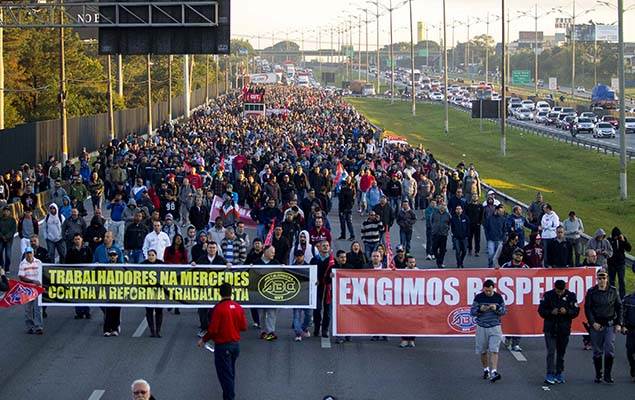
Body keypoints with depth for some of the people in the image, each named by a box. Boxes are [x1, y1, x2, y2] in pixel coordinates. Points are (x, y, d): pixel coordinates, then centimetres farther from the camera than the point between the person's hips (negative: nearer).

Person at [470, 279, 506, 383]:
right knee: (483, 351, 9)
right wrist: (480, 310, -20)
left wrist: (496, 308, -15)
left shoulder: (498, 297, 1)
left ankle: (494, 372, -20)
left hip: (495, 327, -1)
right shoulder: (478, 297, -1)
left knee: (494, 350, -12)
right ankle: (486, 370, 26)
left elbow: (504, 311, 5)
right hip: (481, 327, 1)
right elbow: (472, 311, 1)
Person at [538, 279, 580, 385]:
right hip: (550, 328, -2)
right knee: (551, 352, -9)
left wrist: (566, 312, -20)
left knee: (561, 352, 10)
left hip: (564, 329, 2)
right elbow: (541, 310, -1)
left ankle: (559, 374, 20)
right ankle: (549, 375, -10)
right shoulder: (548, 295, -3)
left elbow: (576, 311, -1)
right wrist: (551, 312, -19)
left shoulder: (571, 296, -1)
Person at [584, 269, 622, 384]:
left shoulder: (613, 291, 5)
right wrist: (593, 323, -9)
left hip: (610, 324, 0)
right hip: (596, 325, 0)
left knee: (610, 350, -9)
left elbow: (619, 307, 9)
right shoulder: (591, 292, 1)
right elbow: (587, 309, 1)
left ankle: (608, 375, -1)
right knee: (597, 351, 4)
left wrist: (618, 323, 3)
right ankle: (598, 375, 13)